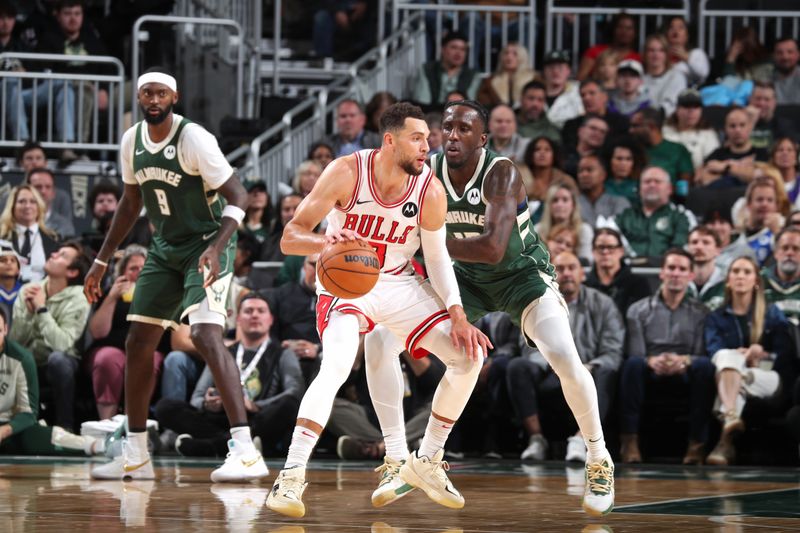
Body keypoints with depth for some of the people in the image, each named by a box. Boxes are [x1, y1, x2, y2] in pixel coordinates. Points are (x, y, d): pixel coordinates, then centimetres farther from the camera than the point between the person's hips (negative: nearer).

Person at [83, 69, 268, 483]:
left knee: (206, 335, -25)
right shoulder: (132, 141, 2)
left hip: (207, 245, -8)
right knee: (138, 342, 7)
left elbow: (237, 196, -21)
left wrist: (217, 247, -36)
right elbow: (131, 201, 17)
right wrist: (102, 261, 17)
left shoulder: (193, 139, -20)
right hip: (166, 247, 8)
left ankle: (245, 451, -28)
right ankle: (135, 457, 20)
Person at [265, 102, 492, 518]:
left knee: (470, 355, -3)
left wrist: (458, 316, -11)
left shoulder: (430, 191, -14)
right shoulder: (346, 173, -23)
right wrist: (324, 241, -47)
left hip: (399, 283, 5)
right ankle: (291, 476, -31)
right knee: (337, 365, -31)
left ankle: (426, 461, 13)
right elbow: (290, 237, -24)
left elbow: (437, 256, 0)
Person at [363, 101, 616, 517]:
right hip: (465, 278, 5)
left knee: (566, 361, -26)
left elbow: (493, 249, -41)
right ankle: (397, 461, -1)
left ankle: (598, 460, 1)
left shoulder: (501, 175, -30)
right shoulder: (426, 174, -16)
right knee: (379, 339, -11)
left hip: (520, 274, -4)